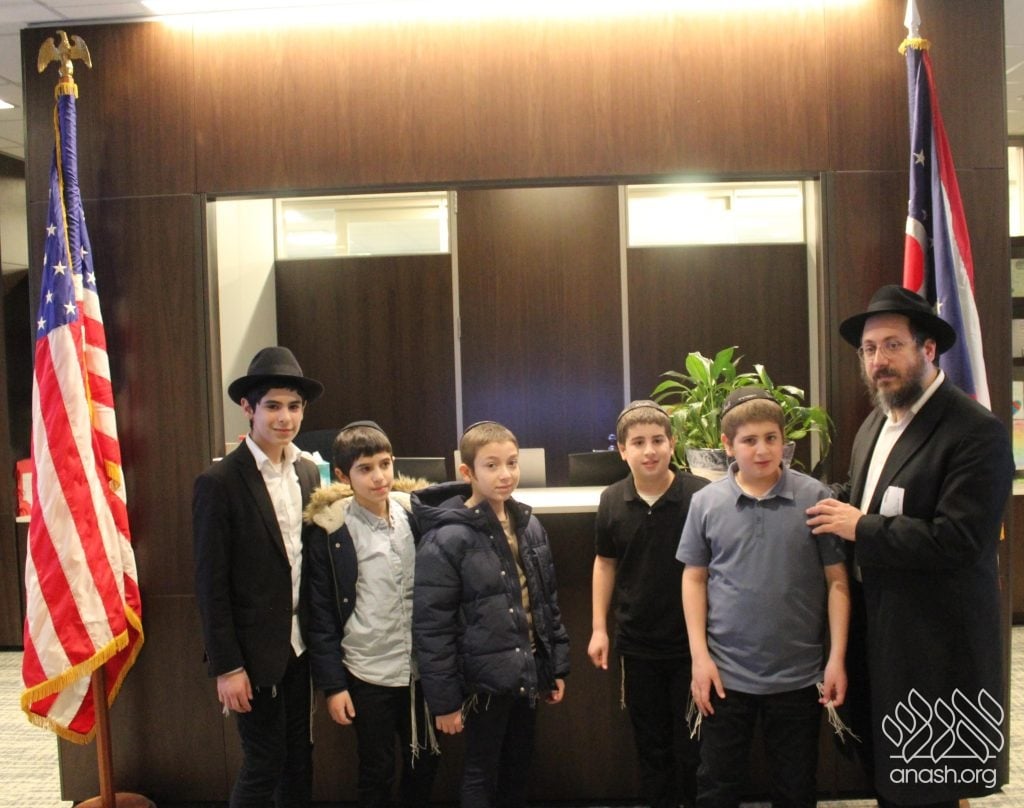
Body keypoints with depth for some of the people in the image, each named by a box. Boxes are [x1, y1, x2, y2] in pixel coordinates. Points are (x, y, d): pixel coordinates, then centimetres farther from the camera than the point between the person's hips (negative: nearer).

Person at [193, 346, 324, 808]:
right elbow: (210, 584, -13)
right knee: (264, 763, 6)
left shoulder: (308, 472, 4)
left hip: (300, 644, 6)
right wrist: (226, 667, -13)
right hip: (254, 649, -6)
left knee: (299, 756, 17)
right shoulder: (219, 482, -14)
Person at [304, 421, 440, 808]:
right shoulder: (329, 530, -10)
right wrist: (332, 684, -9)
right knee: (376, 773, 12)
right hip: (369, 673, -3)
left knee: (424, 762, 17)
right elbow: (321, 615, -7)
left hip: (423, 668, 3)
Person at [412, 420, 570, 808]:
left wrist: (558, 664, 10)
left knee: (518, 769, 19)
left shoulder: (529, 525, 2)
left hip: (527, 674, 6)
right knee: (481, 776, 12)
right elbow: (431, 628, -16)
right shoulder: (446, 539, -18)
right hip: (484, 681, -6)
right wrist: (444, 700, -14)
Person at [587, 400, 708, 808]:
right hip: (637, 646, 4)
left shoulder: (701, 495, -16)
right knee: (651, 745, 18)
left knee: (692, 745, 9)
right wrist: (599, 628, 7)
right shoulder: (612, 501, -4)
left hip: (691, 643, -3)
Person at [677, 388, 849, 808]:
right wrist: (699, 655, -3)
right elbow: (694, 578, 3)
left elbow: (837, 580, -3)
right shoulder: (706, 502, -4)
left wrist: (837, 657, -6)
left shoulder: (815, 497, -7)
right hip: (726, 672, 1)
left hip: (799, 674, 0)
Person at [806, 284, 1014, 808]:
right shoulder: (876, 423, 9)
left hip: (934, 644, -8)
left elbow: (959, 539, -26)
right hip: (878, 630, 8)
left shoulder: (977, 432, -17)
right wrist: (830, 504, 2)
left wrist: (861, 527, -19)